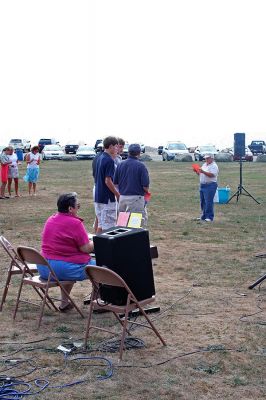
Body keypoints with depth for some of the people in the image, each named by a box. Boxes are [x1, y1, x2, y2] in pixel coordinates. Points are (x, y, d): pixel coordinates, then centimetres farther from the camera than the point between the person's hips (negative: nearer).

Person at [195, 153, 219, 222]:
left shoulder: (214, 166, -8)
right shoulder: (204, 165, 18)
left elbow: (212, 175, -22)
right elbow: (201, 174, 22)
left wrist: (203, 172, -30)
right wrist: (197, 172, 1)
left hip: (210, 185, -9)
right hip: (202, 185, 9)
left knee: (208, 202, -9)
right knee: (203, 202, 11)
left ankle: (210, 217, -4)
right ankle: (204, 216, 20)